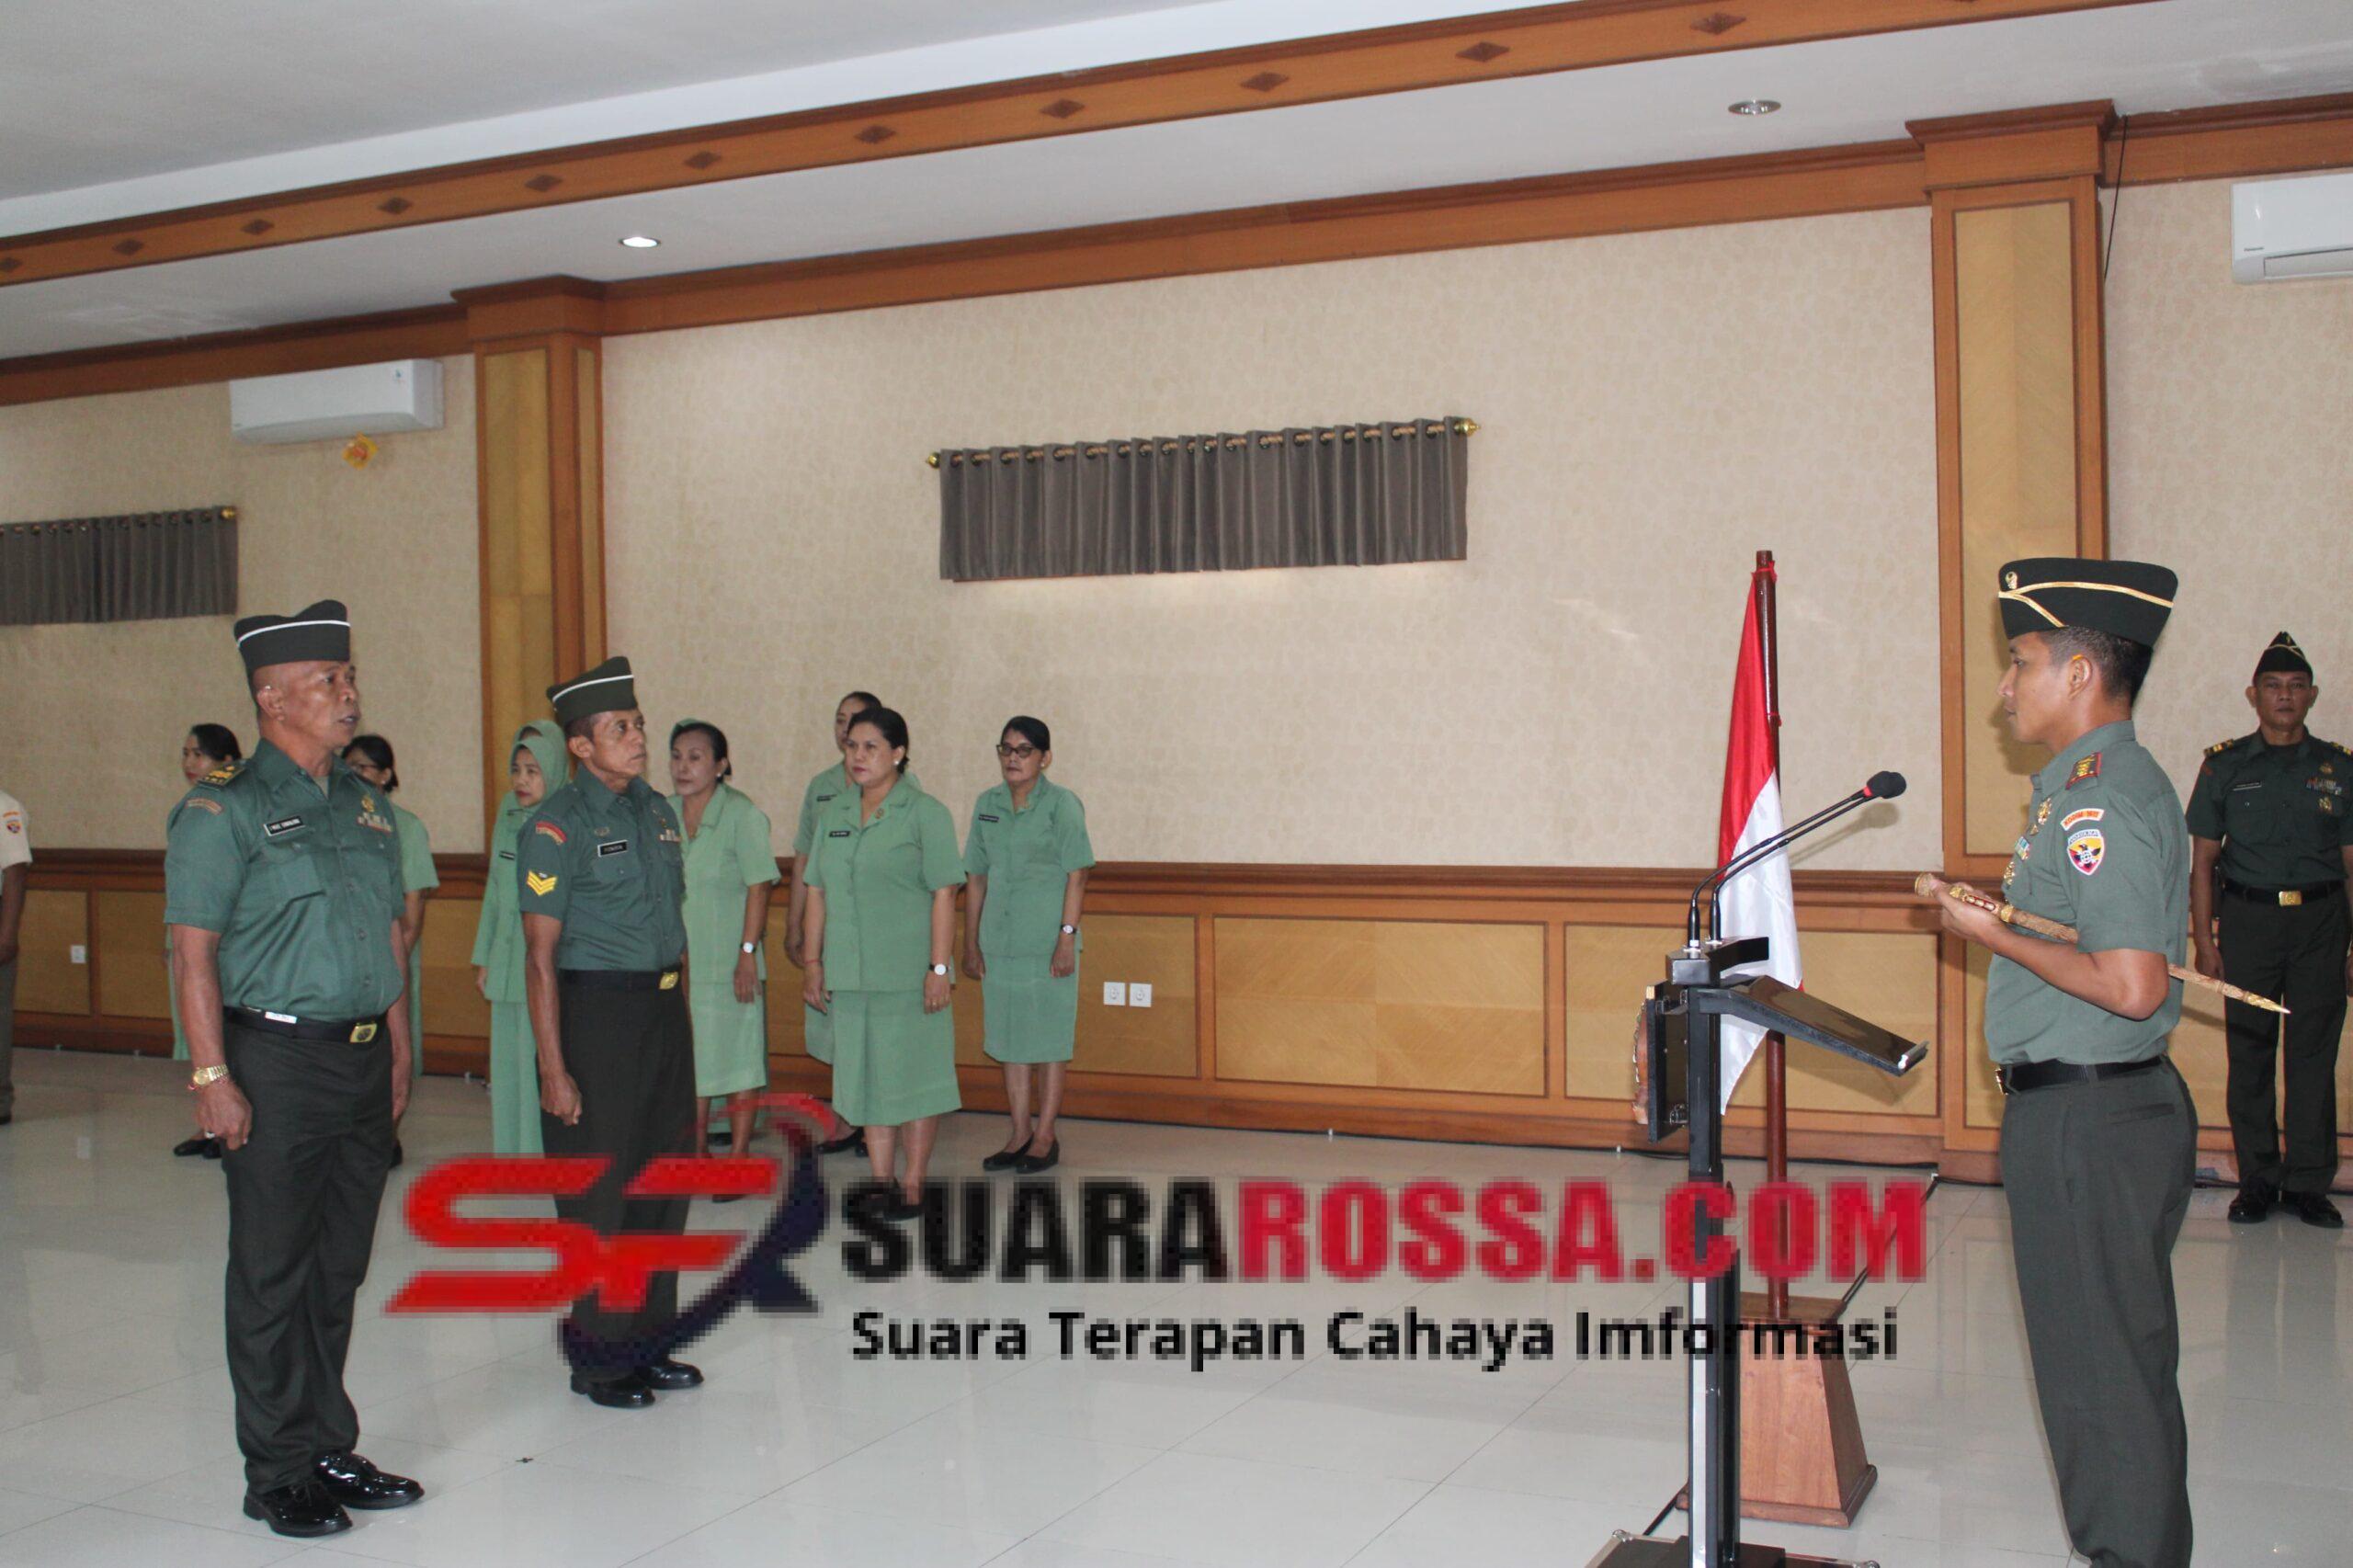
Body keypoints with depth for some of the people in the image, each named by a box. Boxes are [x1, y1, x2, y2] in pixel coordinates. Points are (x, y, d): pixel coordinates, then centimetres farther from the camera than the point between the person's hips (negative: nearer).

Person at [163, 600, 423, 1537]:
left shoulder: (365, 805, 13)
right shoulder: (223, 810, -7)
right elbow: (193, 948, -11)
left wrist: (398, 1048, 15)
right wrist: (211, 1073, -16)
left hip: (363, 1059, 6)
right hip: (275, 1060, -6)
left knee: (340, 1266, 13)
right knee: (273, 1273, 3)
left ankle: (330, 1452, 24)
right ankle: (278, 1474, 14)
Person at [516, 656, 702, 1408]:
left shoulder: (657, 810, 10)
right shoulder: (557, 826, -11)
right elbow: (540, 957, -13)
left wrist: (677, 1011, 13)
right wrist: (554, 1068, -16)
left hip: (664, 1010, 7)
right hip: (595, 1013, -7)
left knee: (663, 1184, 13)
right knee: (599, 1195, 2)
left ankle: (644, 1339, 27)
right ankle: (596, 1354, 16)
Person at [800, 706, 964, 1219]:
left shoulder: (925, 814, -5)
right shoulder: (833, 814, 11)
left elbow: (944, 894, -9)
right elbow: (817, 892, 14)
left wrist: (939, 968, -15)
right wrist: (811, 960, 9)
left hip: (909, 976, -5)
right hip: (850, 975, 5)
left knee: (913, 1078, 2)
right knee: (866, 1077, 9)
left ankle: (913, 1186, 11)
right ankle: (880, 1183, 18)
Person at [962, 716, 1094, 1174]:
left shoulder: (1061, 804, -6)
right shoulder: (987, 804, 8)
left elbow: (1076, 876, -9)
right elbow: (976, 877, 11)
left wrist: (1067, 937, -15)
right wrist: (971, 942, 9)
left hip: (1047, 946, -5)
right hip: (999, 944, 5)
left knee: (1050, 1040, 3)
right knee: (1010, 1040, 11)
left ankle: (1045, 1137, 12)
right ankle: (1020, 1135, 22)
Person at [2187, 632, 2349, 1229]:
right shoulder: (2225, 765, 5)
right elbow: (2203, 859, 6)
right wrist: (2204, 940, -1)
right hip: (2247, 917, -1)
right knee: (2250, 1052, 3)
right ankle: (2257, 1180, 13)